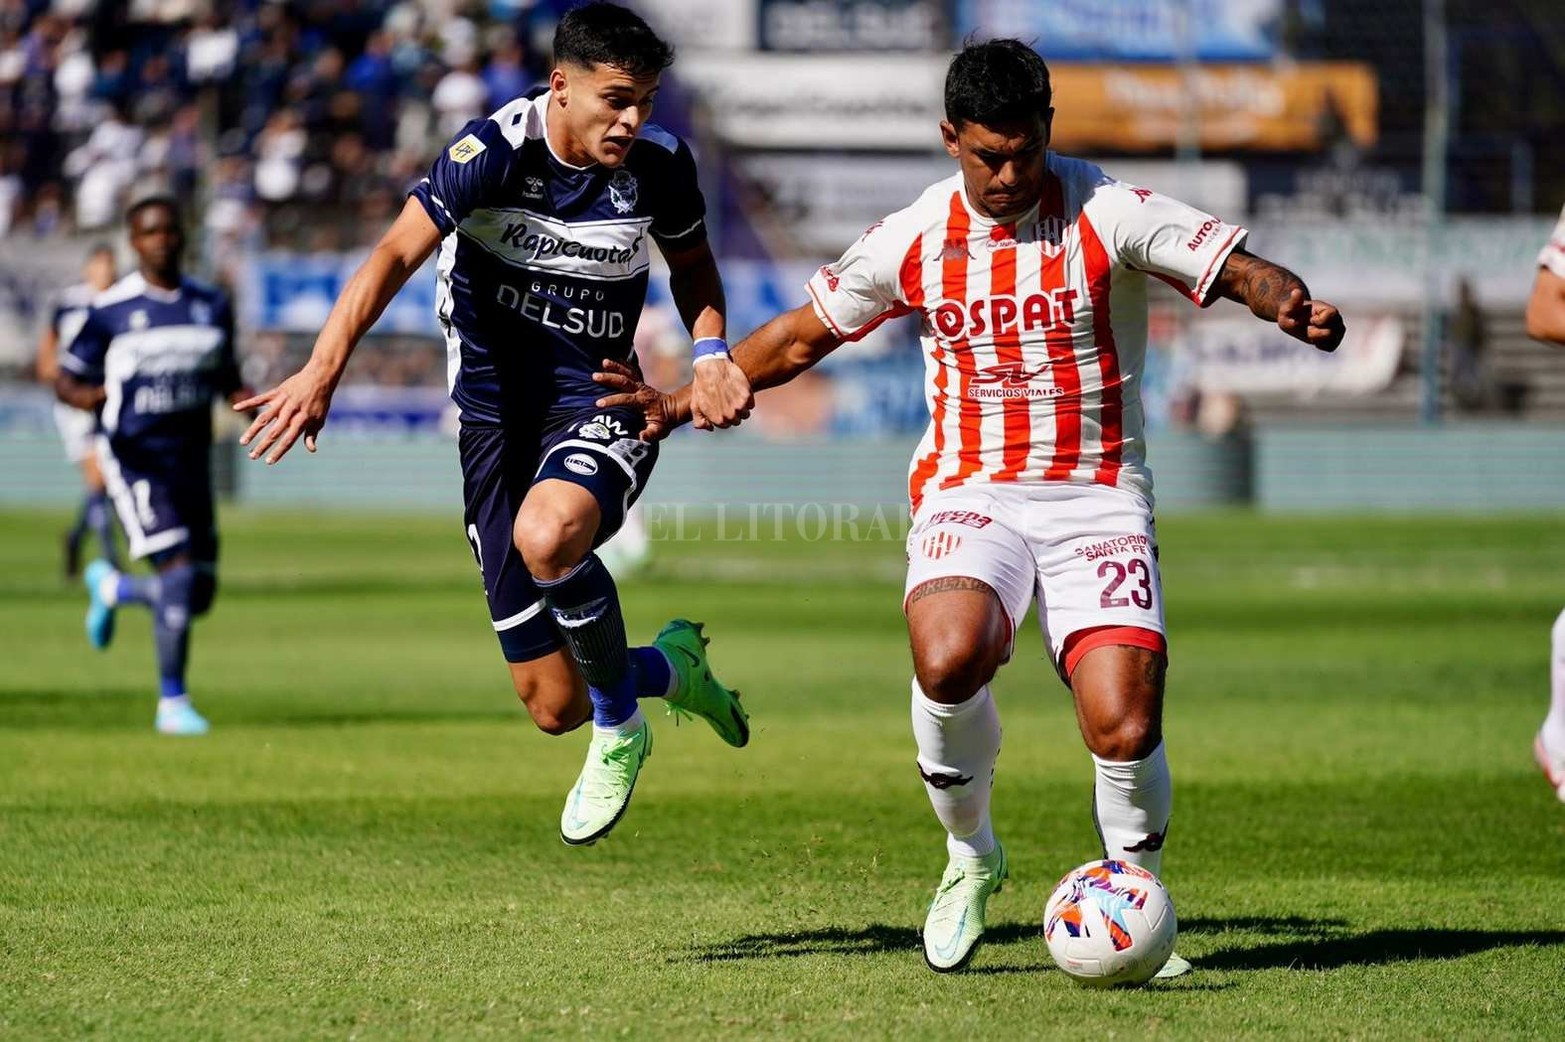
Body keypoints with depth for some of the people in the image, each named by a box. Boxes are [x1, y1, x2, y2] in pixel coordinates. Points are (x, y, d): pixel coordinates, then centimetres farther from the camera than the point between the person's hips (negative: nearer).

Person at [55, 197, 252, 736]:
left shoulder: (212, 305, 8)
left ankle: (112, 587, 38)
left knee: (199, 595, 6)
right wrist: (87, 396, -22)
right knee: (179, 572, -18)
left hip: (192, 457, 5)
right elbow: (65, 379, 1)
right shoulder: (110, 309, -5)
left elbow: (226, 377, 20)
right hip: (135, 456, -5)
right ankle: (172, 702, -7)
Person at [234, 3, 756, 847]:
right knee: (552, 706, -1)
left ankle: (620, 727, -12)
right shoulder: (495, 151, -14)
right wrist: (322, 371, -34)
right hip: (497, 419, 1)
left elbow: (691, 266, 15)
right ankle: (669, 666, 36)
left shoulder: (659, 165, -5)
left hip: (597, 410, 0)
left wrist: (711, 352, -5)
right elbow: (395, 255, -21)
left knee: (548, 532, -39)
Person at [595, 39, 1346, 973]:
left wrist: (1292, 304, -37)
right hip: (970, 494, 1)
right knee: (948, 659, -31)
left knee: (1124, 729, -17)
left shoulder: (1110, 215, -6)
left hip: (1099, 499, -1)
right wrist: (684, 402, 11)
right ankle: (971, 857, -4)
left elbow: (1238, 270, -14)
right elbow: (801, 336, 16)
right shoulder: (914, 240, 3)